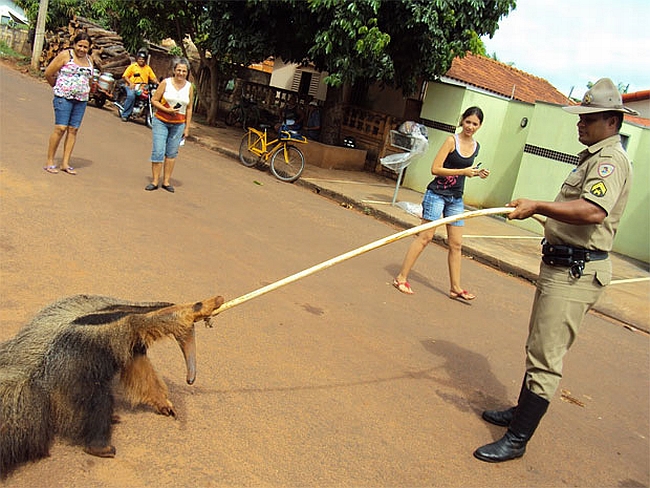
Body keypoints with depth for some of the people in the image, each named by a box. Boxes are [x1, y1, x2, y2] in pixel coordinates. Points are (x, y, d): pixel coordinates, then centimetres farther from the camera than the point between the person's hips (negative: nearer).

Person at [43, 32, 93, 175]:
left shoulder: (88, 59, 13)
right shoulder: (66, 55, -4)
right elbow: (48, 73, -2)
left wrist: (84, 90, 13)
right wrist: (57, 87, 9)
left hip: (81, 99, 5)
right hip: (64, 98, -5)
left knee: (73, 130, 3)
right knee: (61, 128, -10)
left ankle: (65, 163, 8)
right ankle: (50, 162, -2)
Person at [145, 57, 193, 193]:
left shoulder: (189, 87, 3)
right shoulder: (166, 83, -4)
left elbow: (189, 109, 8)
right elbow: (154, 100, -2)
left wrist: (187, 128, 6)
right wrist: (167, 110, -17)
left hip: (178, 124, 2)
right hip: (161, 121, -2)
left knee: (172, 153, 6)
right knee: (158, 151, -6)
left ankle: (166, 182, 14)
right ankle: (155, 181, 2)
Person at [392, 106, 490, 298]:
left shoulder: (476, 147, 10)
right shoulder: (452, 141, -10)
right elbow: (435, 169, -16)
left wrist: (477, 173, 4)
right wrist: (463, 171, -19)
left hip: (456, 198, 6)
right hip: (438, 194, -6)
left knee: (456, 244, 7)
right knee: (425, 236, -8)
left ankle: (455, 288, 16)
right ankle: (401, 278, 0)